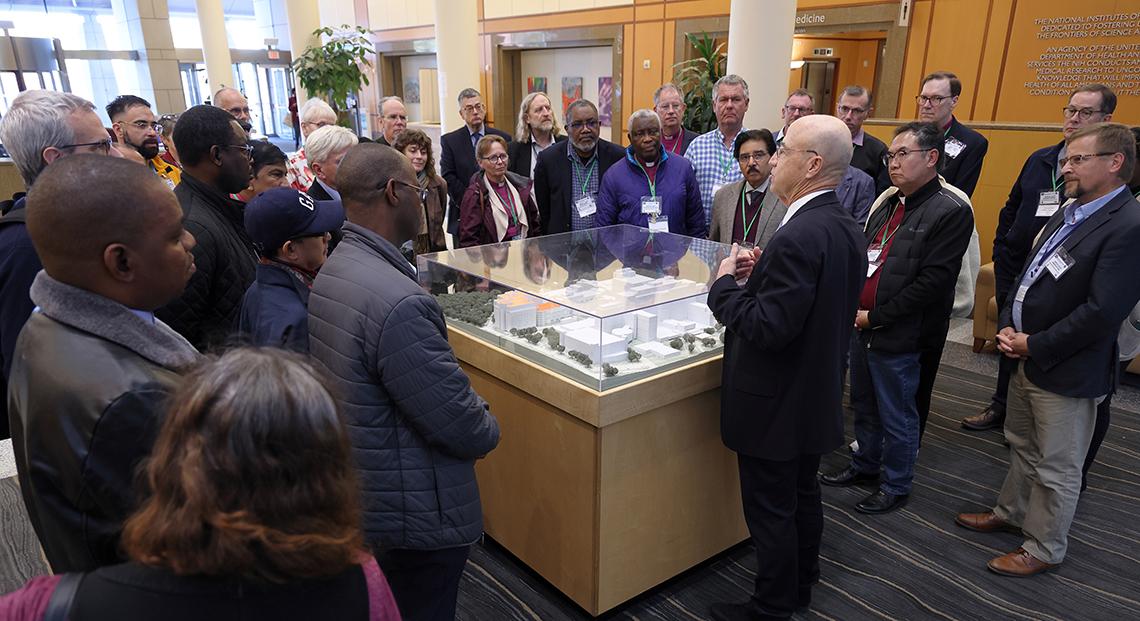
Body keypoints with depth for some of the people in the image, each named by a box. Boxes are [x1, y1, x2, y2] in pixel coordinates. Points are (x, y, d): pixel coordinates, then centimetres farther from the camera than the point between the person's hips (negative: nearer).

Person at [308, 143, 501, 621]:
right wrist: (487, 430, -4)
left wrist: (468, 420, 3)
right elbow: (464, 428, -27)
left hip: (356, 494, 9)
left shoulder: (331, 271, -1)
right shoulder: (398, 303, -33)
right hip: (415, 516, -9)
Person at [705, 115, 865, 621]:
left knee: (771, 510, 7)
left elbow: (768, 328, -28)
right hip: (816, 395, 9)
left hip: (776, 403, -9)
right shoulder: (846, 228, 3)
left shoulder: (798, 237, -27)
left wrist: (726, 284, -14)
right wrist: (762, 274, 3)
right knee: (802, 497, 23)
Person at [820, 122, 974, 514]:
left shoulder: (951, 212, -14)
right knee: (864, 405, 21)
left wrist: (875, 317, -16)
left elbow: (931, 282, -19)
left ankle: (896, 486, 27)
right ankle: (865, 465, 41)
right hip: (862, 325, 7)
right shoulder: (888, 205, 10)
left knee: (896, 416, 8)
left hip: (897, 335, -7)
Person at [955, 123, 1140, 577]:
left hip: (1067, 371, -8)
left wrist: (1035, 347, -16)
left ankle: (1044, 549, 27)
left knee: (1056, 468, 9)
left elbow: (1101, 312, -25)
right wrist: (1008, 326, 0)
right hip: (1028, 358, 8)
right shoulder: (1068, 213, 8)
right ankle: (1011, 513, 44)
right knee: (1023, 447, 25)